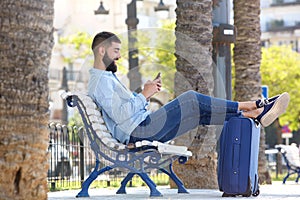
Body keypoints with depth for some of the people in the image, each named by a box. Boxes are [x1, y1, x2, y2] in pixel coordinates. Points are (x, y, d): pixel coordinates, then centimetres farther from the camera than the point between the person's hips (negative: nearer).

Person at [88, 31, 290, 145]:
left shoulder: (108, 78, 24)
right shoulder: (100, 81, -12)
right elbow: (120, 115, -24)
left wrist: (146, 93, 7)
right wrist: (144, 95, -16)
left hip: (144, 129, 10)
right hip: (137, 131, -10)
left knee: (200, 111, 2)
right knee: (191, 100, -12)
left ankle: (257, 114, -1)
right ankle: (254, 106, -4)